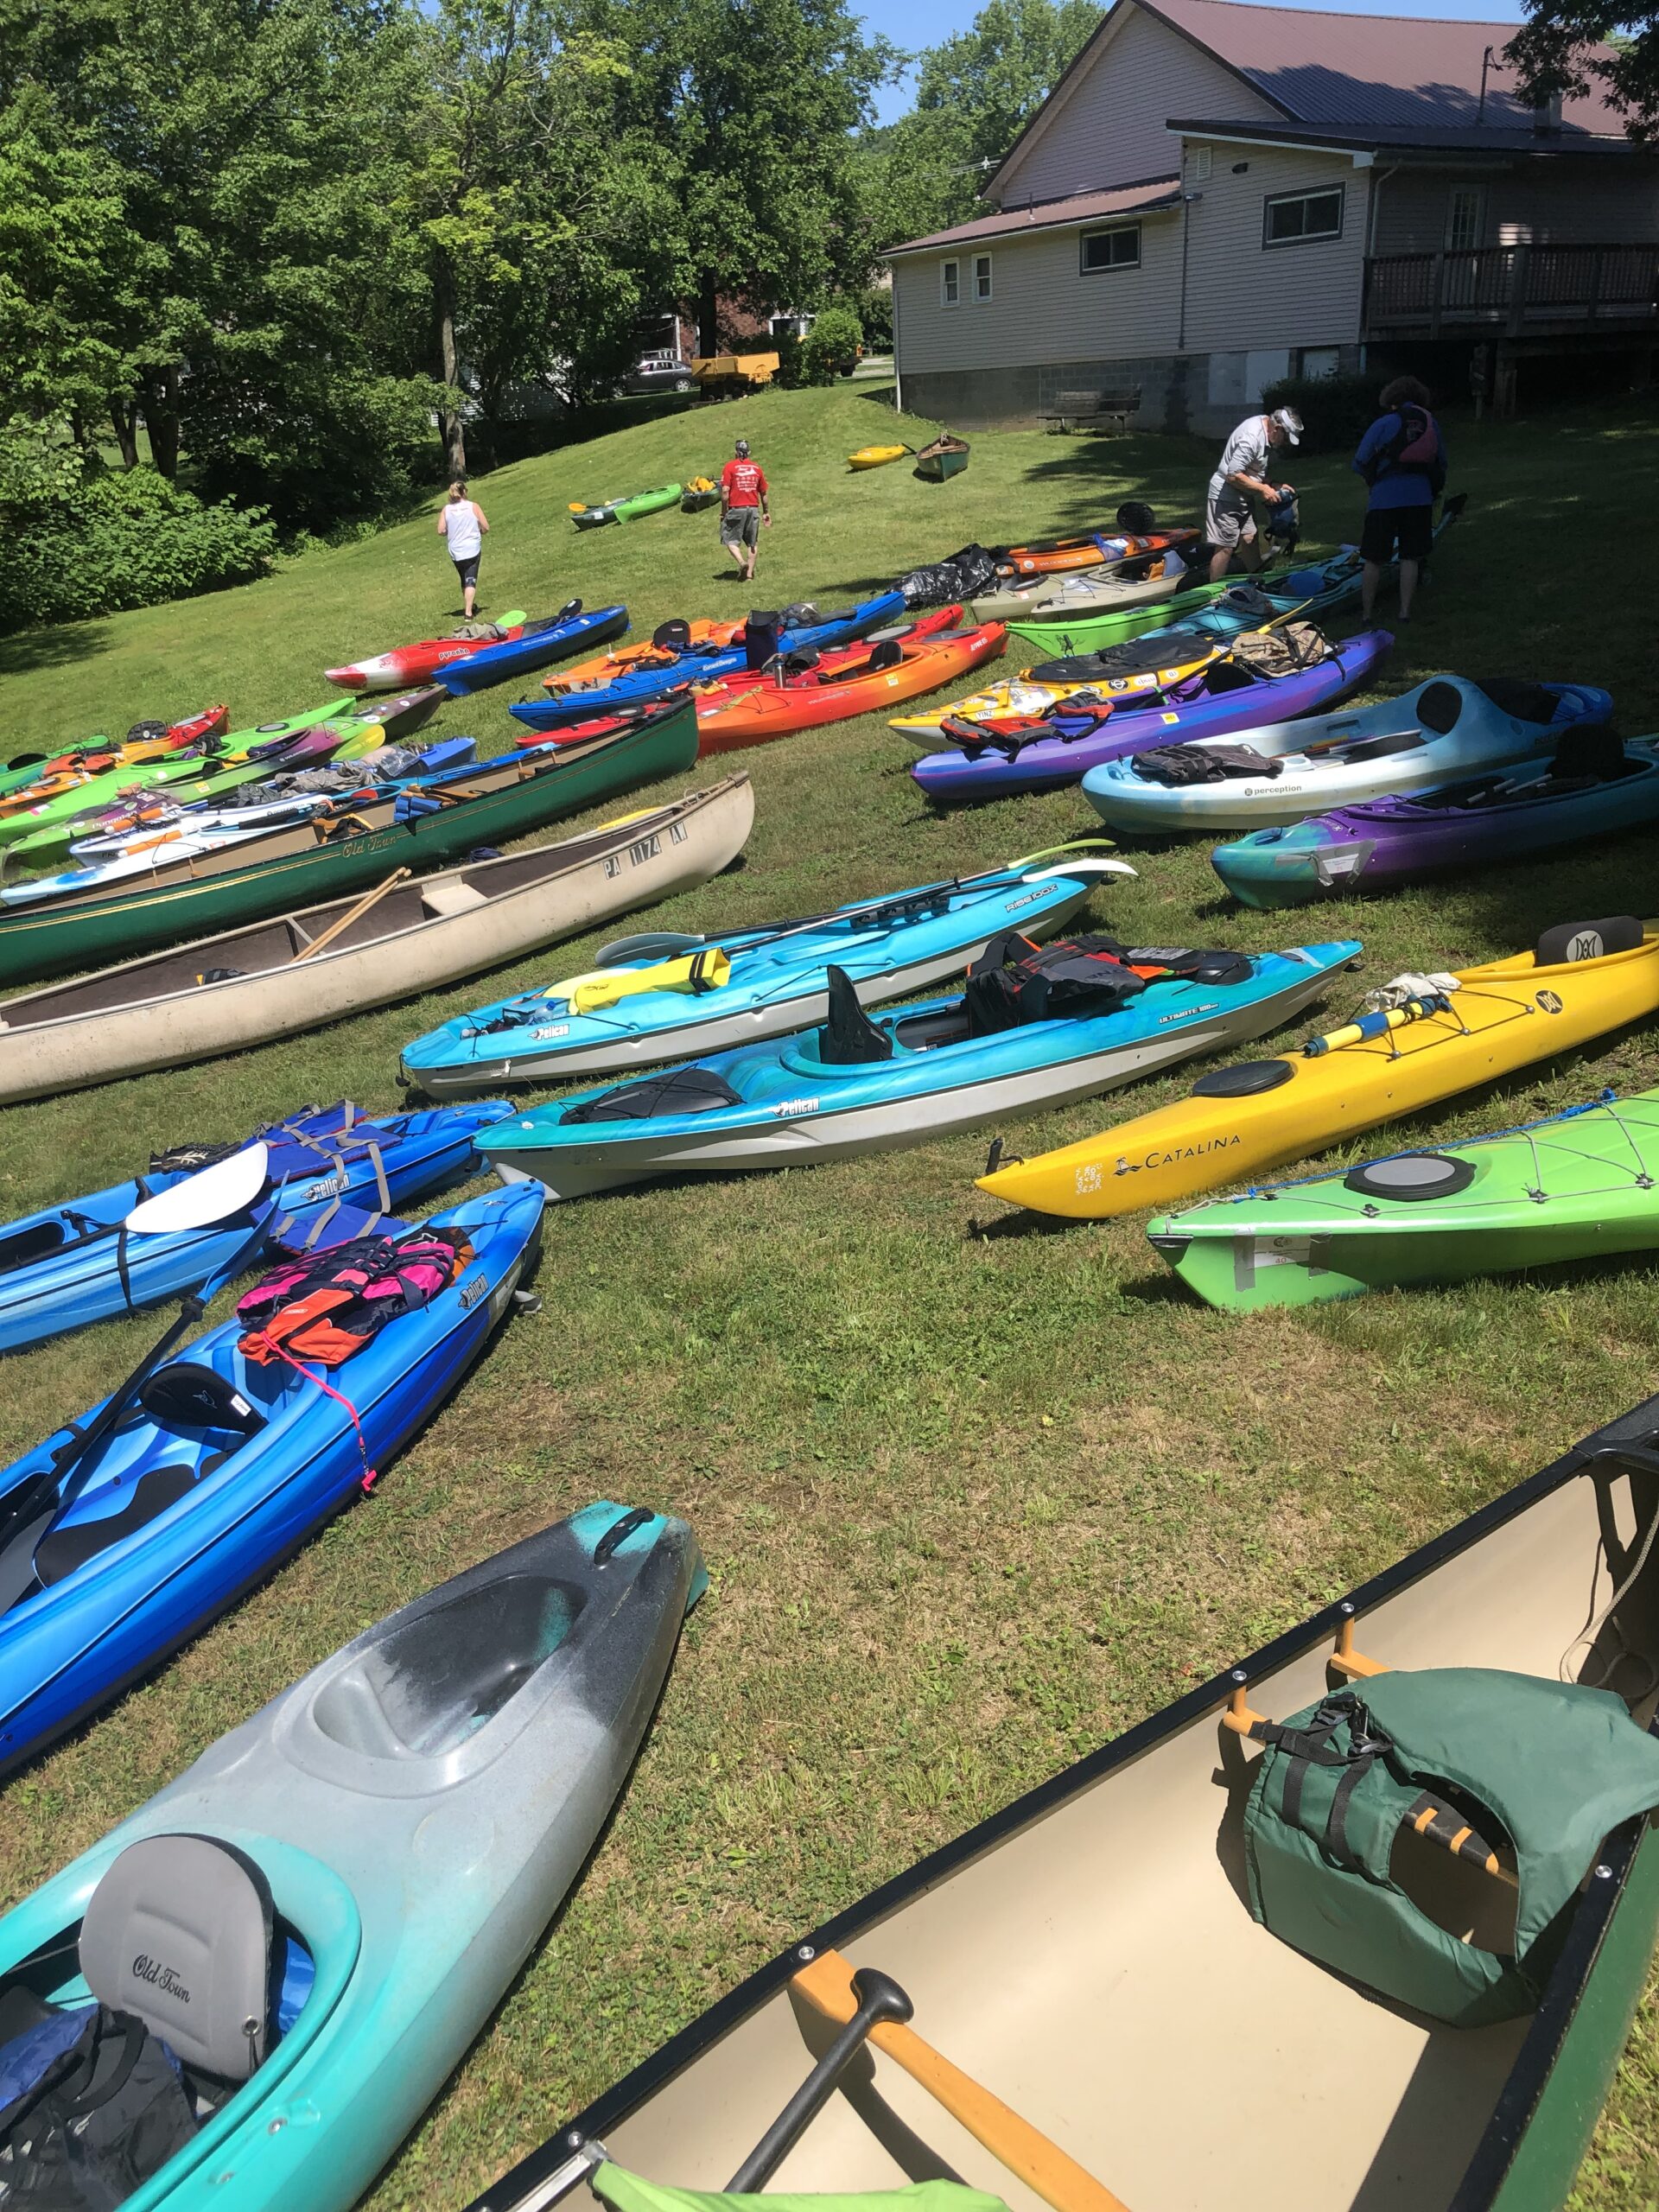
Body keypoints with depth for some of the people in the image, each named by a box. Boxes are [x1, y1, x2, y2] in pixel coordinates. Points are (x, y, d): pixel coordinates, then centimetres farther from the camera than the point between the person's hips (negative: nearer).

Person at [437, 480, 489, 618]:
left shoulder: (446, 509, -1)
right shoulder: (474, 506, -5)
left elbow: (441, 531, -4)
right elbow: (486, 528, -6)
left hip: (455, 551, 3)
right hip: (472, 548, -3)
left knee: (464, 580, 21)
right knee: (471, 581, -3)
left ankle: (470, 605, 32)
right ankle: (468, 612, -16)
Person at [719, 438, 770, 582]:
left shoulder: (730, 467, -3)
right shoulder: (757, 467, 7)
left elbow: (725, 491, -11)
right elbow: (763, 493, 12)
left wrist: (723, 511, -3)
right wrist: (766, 512, 22)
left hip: (736, 509, -3)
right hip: (753, 509, 3)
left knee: (731, 541, 6)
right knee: (752, 543, 12)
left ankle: (742, 562, -19)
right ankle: (750, 574, 9)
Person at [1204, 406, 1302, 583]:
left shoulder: (1266, 433, 6)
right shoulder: (1252, 437, -26)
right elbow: (1233, 475, -28)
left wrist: (1275, 485, 4)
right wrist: (1263, 489, -18)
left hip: (1243, 497, 10)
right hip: (1226, 497, -10)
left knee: (1250, 539, 14)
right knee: (1225, 547, -8)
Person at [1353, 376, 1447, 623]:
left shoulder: (1383, 424, -2)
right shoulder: (1431, 424, 9)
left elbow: (1360, 463, -1)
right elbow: (1441, 463, 16)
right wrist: (1435, 491, 30)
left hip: (1385, 498, -3)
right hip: (1421, 498, 3)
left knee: (1374, 559, 4)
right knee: (1410, 557, 9)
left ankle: (1366, 612, 8)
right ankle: (1405, 610, 8)